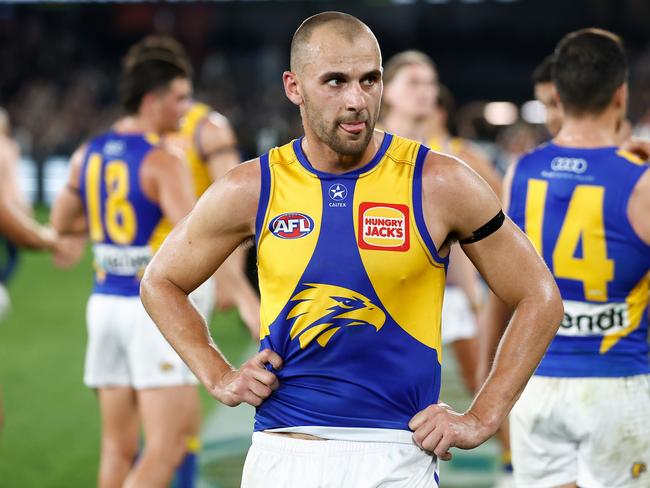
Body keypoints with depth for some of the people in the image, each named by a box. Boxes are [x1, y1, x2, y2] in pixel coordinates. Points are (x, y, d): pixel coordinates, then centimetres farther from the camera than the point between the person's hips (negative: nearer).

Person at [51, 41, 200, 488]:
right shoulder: (164, 162, -13)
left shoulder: (88, 155, 10)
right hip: (156, 306, -8)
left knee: (118, 446, 12)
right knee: (169, 443, -6)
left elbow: (62, 223, 22)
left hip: (105, 301, 8)